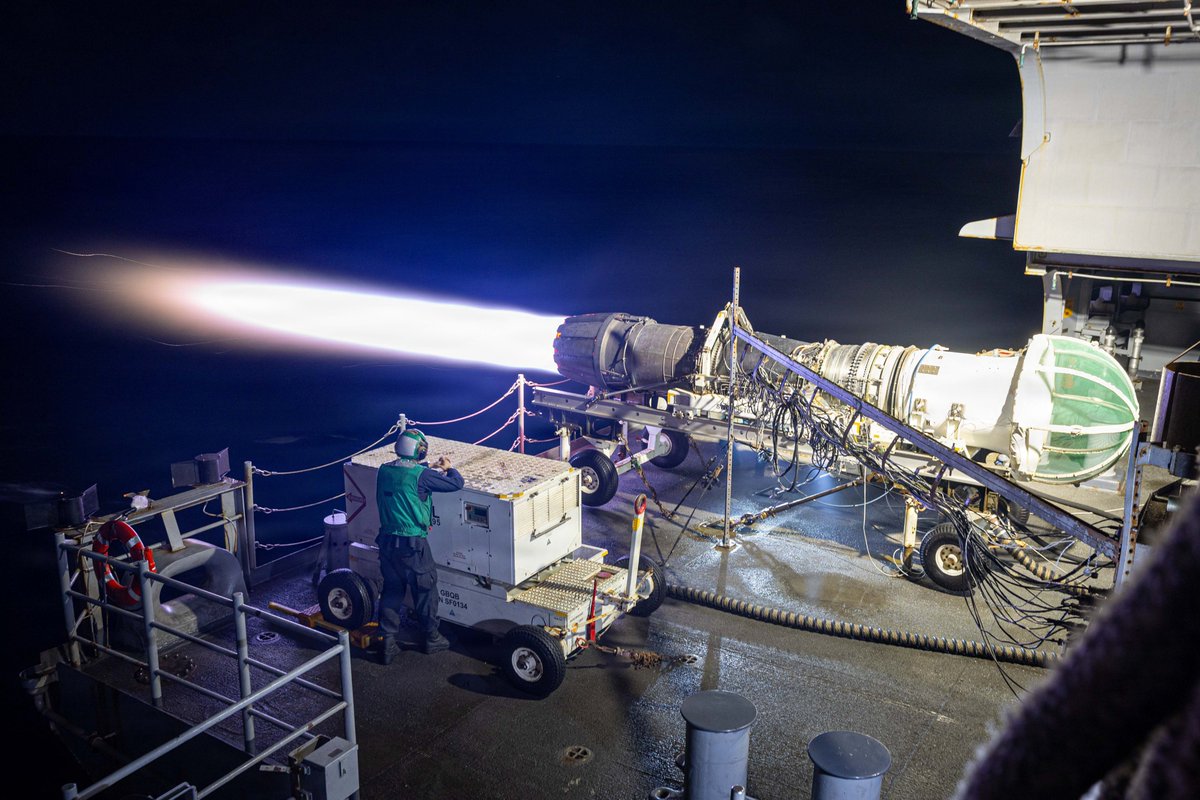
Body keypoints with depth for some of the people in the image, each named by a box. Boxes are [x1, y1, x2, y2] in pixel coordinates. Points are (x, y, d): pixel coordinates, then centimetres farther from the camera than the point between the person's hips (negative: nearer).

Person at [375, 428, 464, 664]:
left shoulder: (384, 471, 2)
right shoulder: (420, 475, -18)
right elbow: (457, 483, -12)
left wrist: (431, 470, 26)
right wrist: (448, 468, 8)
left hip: (387, 541, 6)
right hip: (412, 545, -6)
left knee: (391, 590, 17)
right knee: (425, 591, 12)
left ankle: (387, 642, 17)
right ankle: (431, 638, 28)